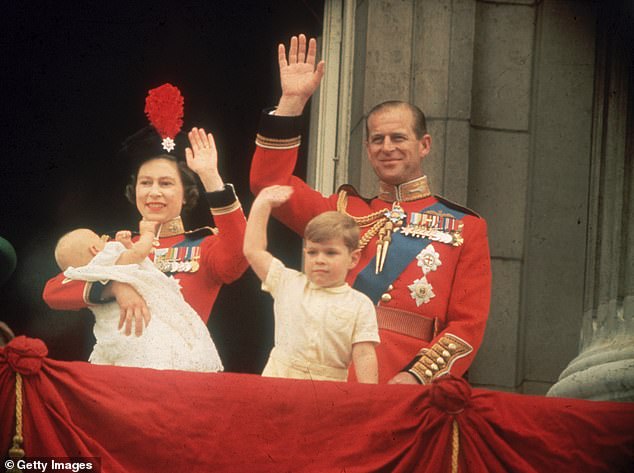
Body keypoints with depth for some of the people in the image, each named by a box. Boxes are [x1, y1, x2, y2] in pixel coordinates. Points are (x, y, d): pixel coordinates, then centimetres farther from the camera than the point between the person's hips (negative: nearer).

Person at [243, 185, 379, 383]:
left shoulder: (360, 305, 4)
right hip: (278, 379, 1)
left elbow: (364, 356, 0)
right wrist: (262, 204, 16)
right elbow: (253, 250, 14)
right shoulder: (289, 284, 10)